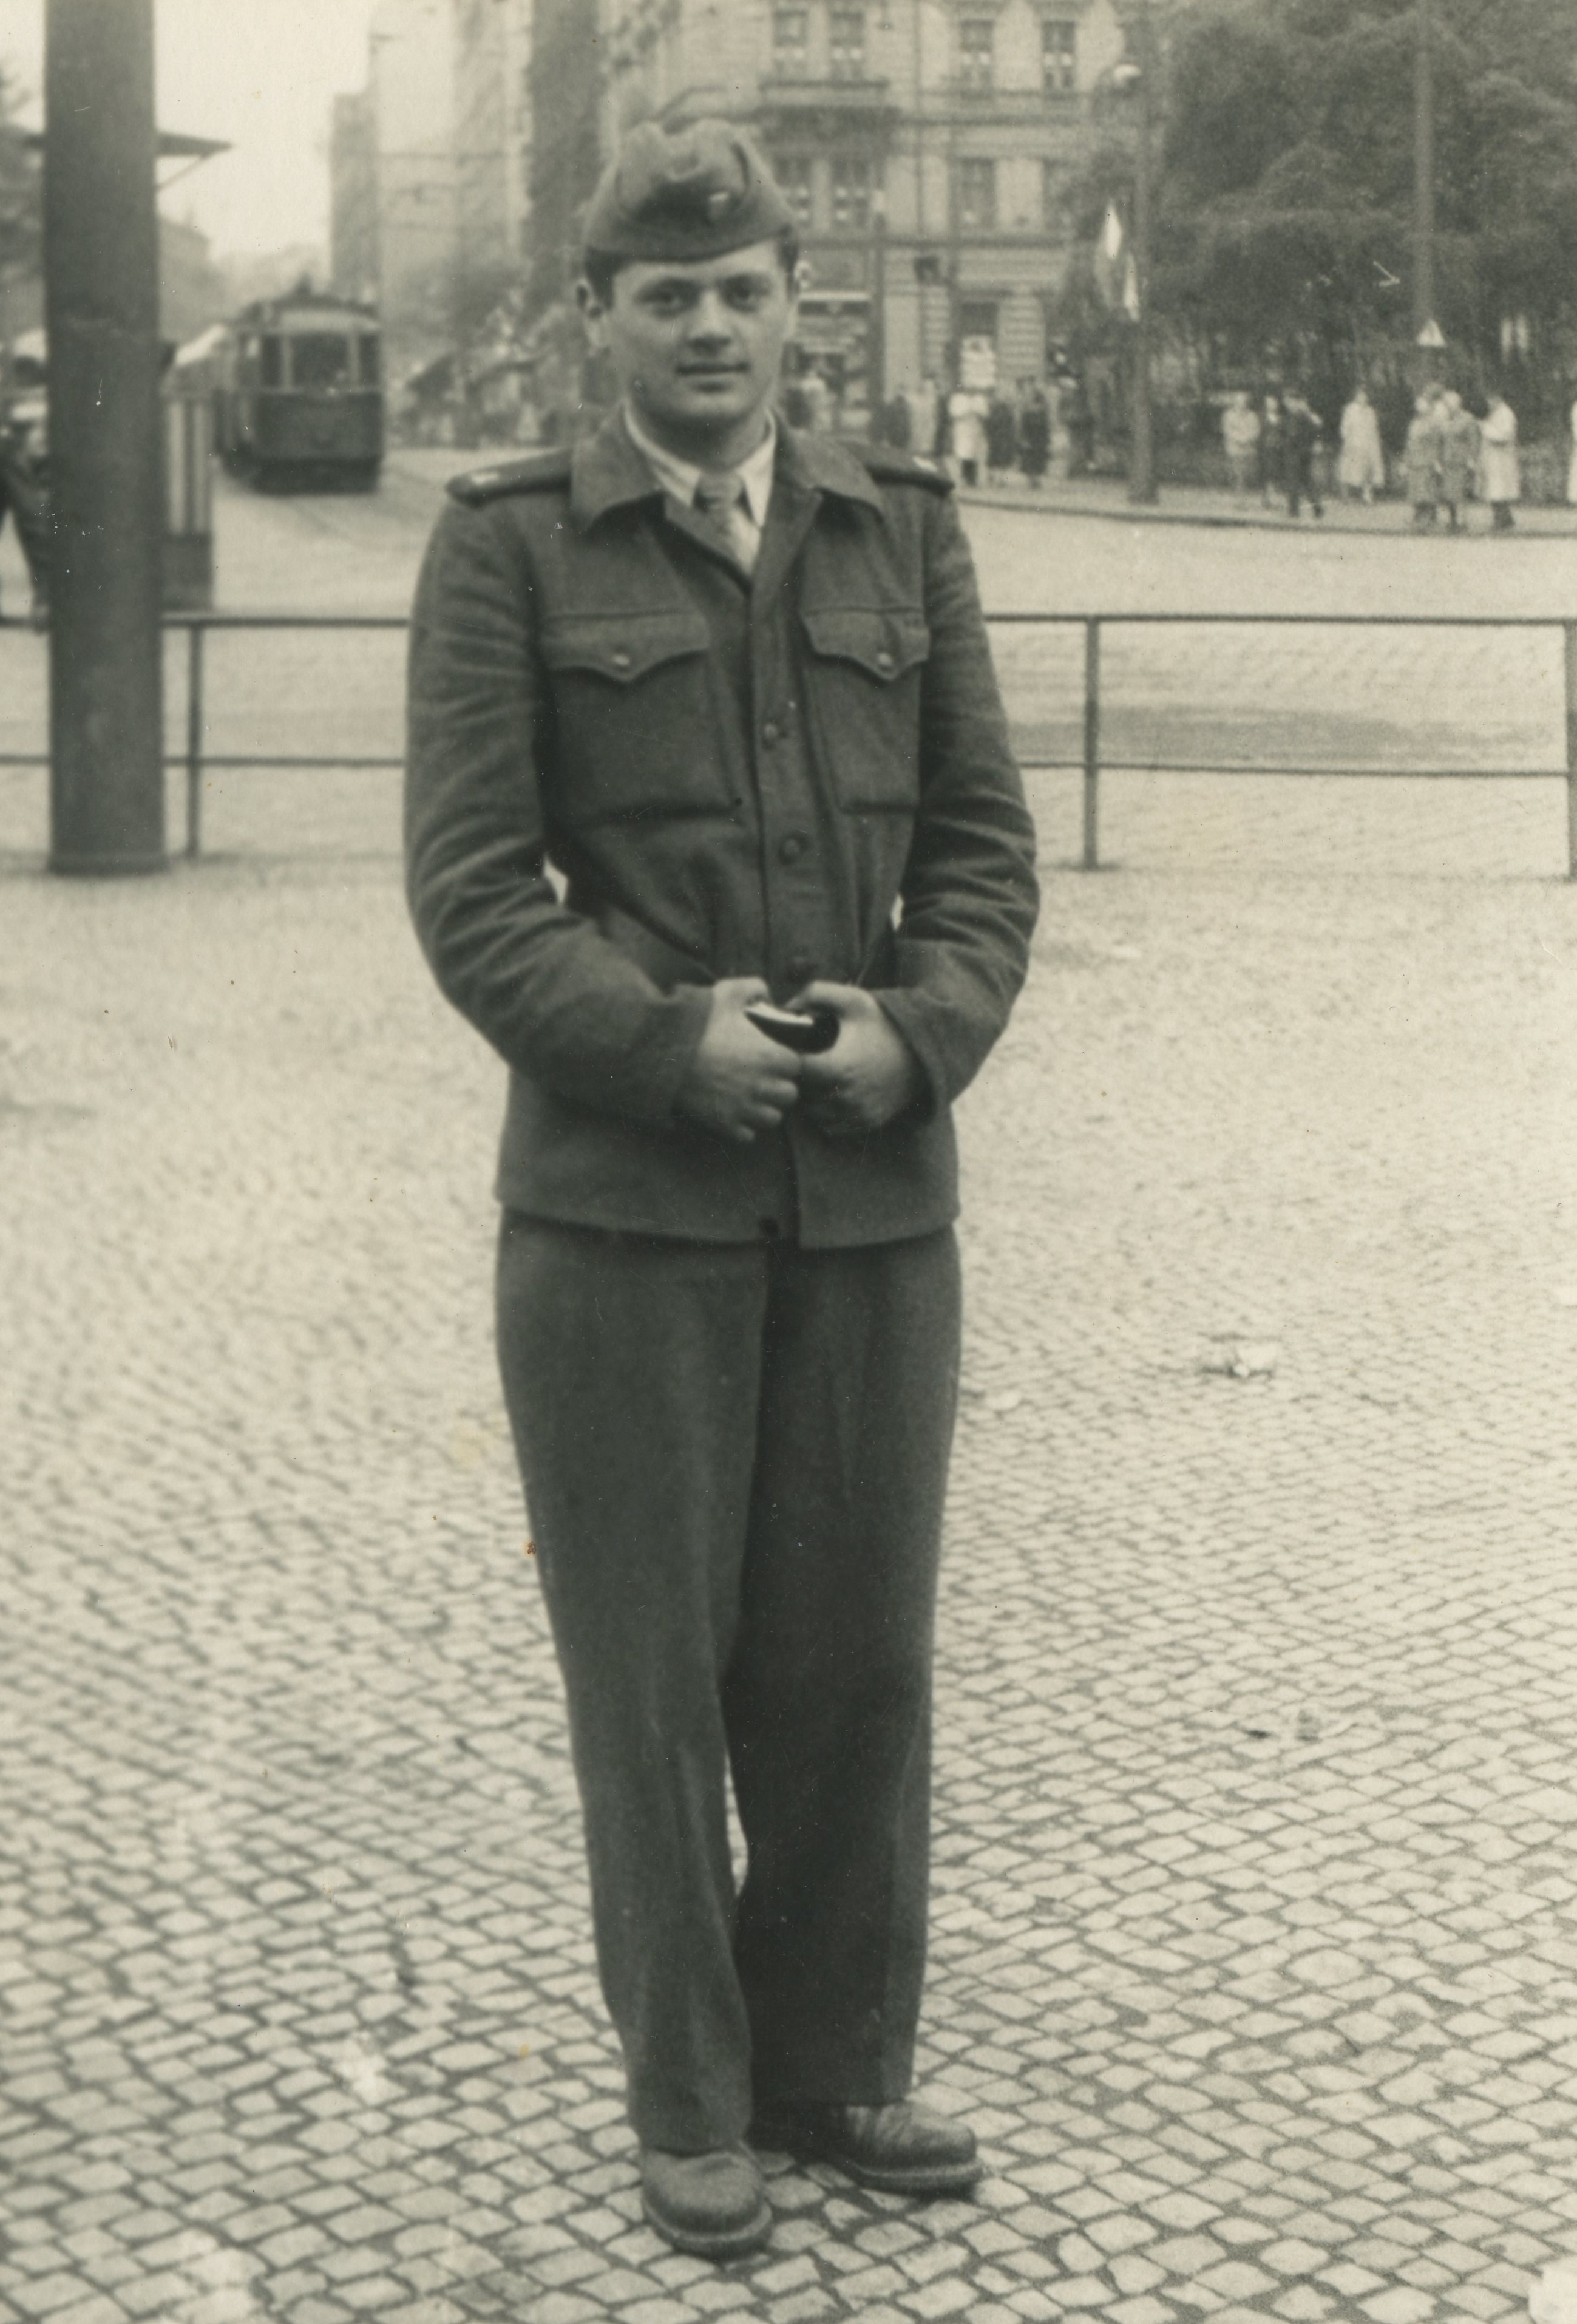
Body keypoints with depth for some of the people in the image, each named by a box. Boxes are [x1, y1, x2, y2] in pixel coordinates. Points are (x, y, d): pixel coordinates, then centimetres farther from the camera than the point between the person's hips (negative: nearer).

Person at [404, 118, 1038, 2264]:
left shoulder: (906, 529, 11)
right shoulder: (508, 547, 1)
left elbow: (986, 841, 9)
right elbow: (467, 885, -5)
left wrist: (920, 1033, -9)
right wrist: (669, 1043, -17)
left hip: (878, 1191, 3)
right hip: (623, 1199, -3)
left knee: (862, 1657, 9)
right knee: (651, 1666, 5)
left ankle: (839, 2064, 28)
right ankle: (688, 2104, 22)